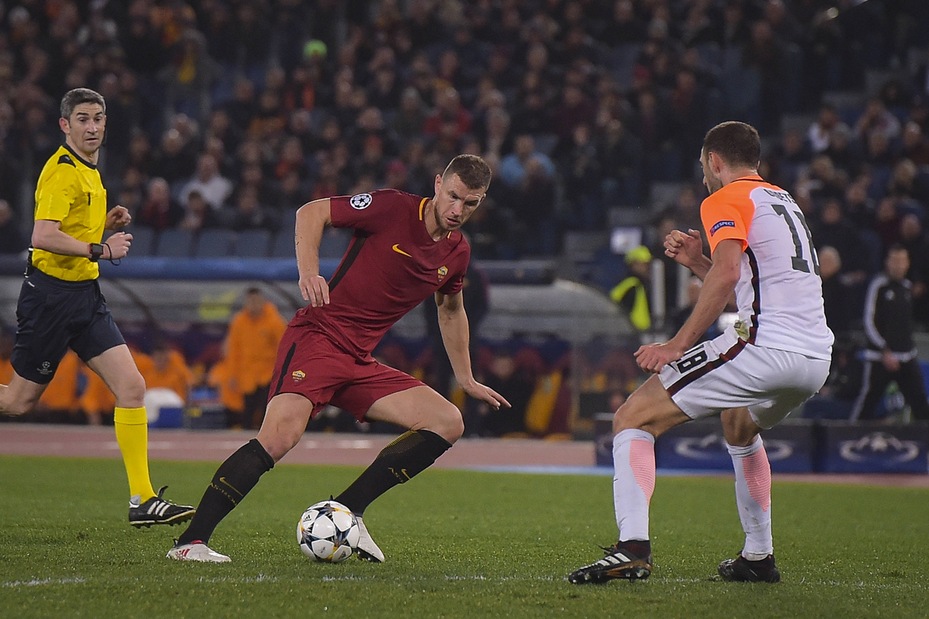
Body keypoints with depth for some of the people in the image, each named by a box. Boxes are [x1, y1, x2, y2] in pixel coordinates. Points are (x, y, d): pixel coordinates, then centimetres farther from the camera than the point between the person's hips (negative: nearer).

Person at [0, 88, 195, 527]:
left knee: (131, 387, -5)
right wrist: (100, 250, -24)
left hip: (85, 294, 8)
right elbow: (43, 237, -25)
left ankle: (142, 500, -7)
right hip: (51, 292, -8)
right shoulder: (62, 171, -14)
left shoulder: (89, 170, 16)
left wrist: (107, 222, 9)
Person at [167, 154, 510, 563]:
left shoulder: (457, 253, 11)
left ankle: (347, 511, -3)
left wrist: (466, 380, 35)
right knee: (280, 436, -29)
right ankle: (190, 542, -25)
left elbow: (450, 310, 31)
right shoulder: (393, 208, -9)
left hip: (360, 361, 7)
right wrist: (309, 271, -22)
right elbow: (311, 212, -6)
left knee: (448, 423, -5)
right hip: (317, 337, -7)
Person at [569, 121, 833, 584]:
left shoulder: (725, 200, 2)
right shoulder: (783, 200, 28)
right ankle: (758, 557, 33)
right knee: (739, 424, 39)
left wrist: (677, 345, -18)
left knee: (632, 419, -4)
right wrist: (697, 262, 24)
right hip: (816, 357, 8)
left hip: (764, 346, -8)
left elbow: (727, 274, -17)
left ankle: (632, 547, -22)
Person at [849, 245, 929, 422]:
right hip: (879, 356, -5)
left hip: (907, 356, 5)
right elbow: (869, 322, -10)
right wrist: (885, 352, -14)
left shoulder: (907, 287, 11)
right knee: (868, 399, -1)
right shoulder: (878, 286, -7)